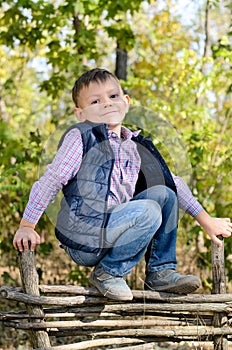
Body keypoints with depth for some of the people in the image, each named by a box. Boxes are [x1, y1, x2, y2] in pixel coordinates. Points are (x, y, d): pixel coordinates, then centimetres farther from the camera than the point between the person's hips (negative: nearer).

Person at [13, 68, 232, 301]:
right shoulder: (80, 138, -7)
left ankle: (160, 273, 6)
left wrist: (206, 220, 21)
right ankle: (107, 273, -8)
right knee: (148, 211, -22)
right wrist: (26, 227, -9)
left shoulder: (135, 146, 12)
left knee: (163, 194, 1)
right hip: (83, 242, -7)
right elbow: (50, 181, -7)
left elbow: (173, 183, 20)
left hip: (112, 232, 7)